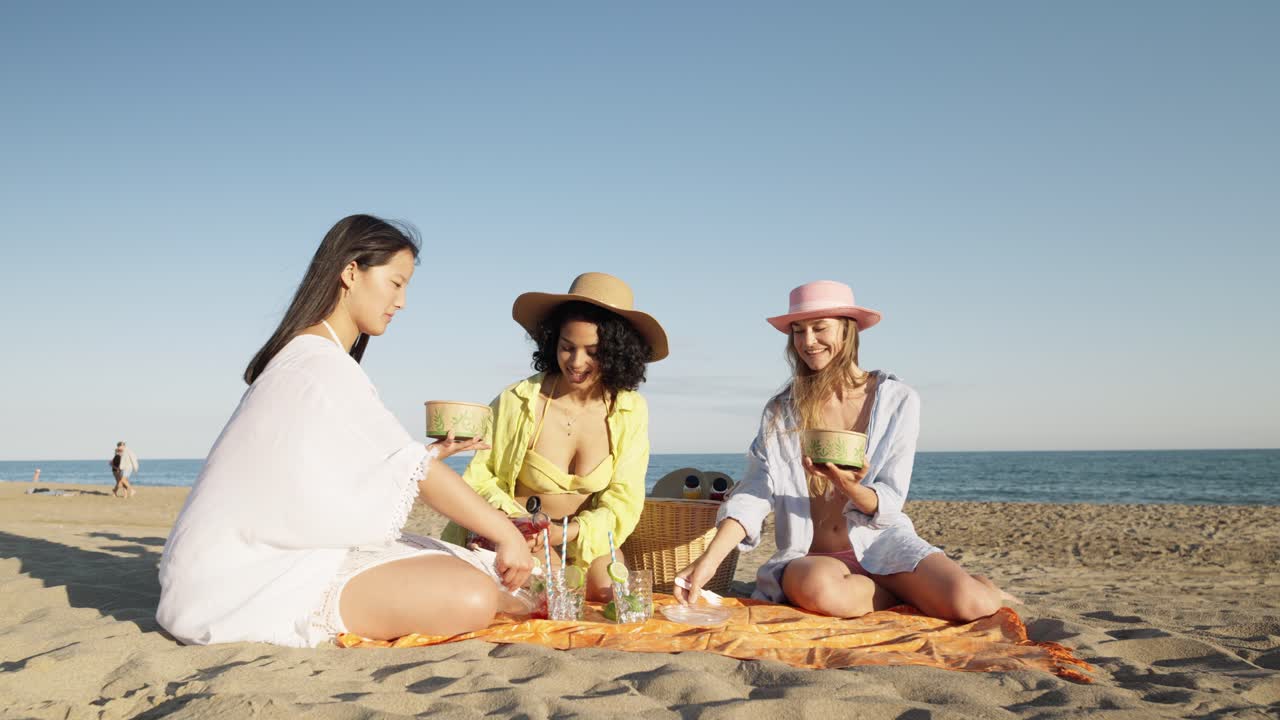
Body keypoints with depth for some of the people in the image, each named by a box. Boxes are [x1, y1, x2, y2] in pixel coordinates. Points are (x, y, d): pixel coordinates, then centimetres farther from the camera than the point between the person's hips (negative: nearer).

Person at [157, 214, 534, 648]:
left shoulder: (304, 353, 17)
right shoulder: (320, 361, -16)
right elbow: (411, 467, -17)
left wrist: (431, 454, 10)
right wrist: (507, 533, -13)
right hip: (257, 576, -11)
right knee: (470, 600, -23)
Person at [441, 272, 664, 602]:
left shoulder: (631, 411, -7)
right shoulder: (516, 401, -15)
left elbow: (624, 500, -8)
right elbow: (478, 478, -6)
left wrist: (568, 533, -26)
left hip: (585, 538, 3)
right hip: (517, 538, -3)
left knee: (611, 597, -21)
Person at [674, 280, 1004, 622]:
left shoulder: (898, 400, 0)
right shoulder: (781, 411, 2)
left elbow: (888, 504, -3)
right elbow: (753, 494, -7)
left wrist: (850, 487, -26)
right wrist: (710, 560, -24)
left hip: (881, 544, -1)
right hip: (809, 558, 2)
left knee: (972, 604, -30)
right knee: (817, 587, -37)